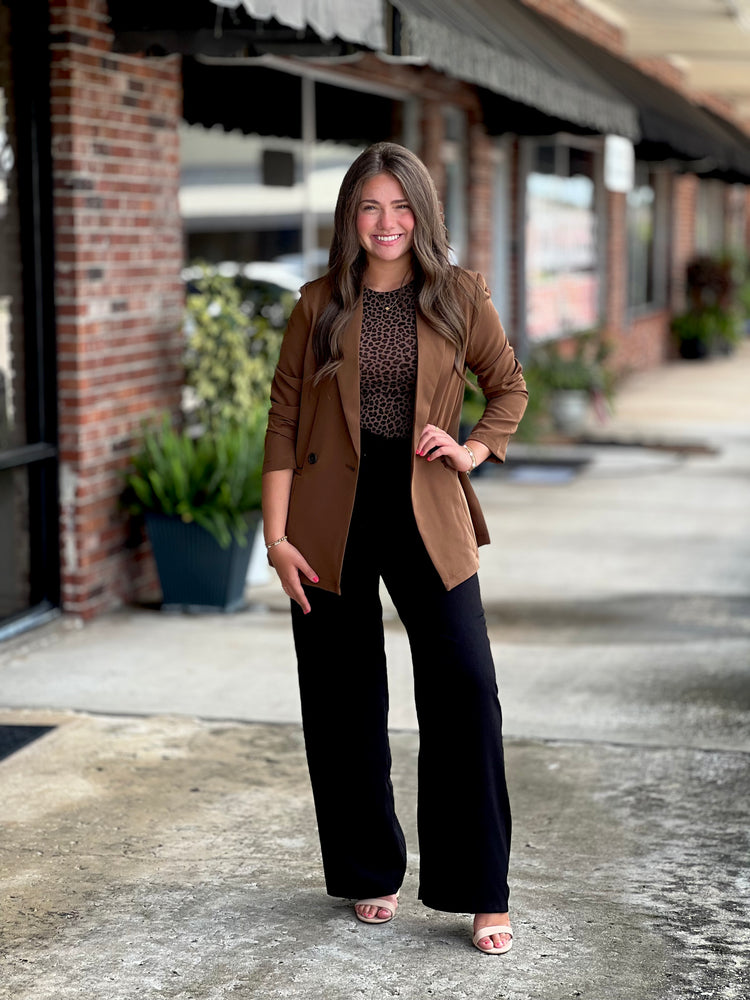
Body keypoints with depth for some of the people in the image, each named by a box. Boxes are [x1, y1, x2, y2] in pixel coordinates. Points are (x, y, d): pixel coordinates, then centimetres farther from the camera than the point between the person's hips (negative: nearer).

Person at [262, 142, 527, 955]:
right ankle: (370, 877, 24)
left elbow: (508, 387, 16)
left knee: (465, 689, -9)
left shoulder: (459, 296, 3)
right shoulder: (320, 306, 2)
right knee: (343, 703, 6)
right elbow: (282, 423, 3)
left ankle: (481, 894, 2)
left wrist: (473, 451, -3)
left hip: (426, 514, 0)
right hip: (332, 520, 1)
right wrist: (276, 536, -4)